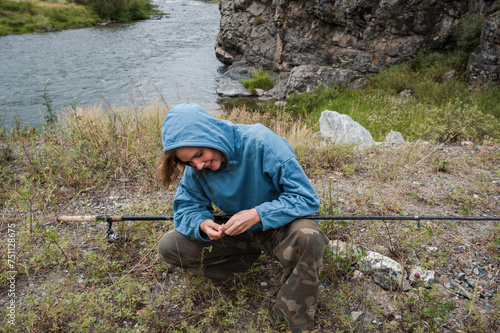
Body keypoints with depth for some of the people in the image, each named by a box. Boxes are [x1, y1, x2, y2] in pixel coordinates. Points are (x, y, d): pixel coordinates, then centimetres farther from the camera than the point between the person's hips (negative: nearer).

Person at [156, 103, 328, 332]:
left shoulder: (260, 143, -27)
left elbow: (307, 198, -25)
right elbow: (186, 208, -2)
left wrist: (257, 214, -36)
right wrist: (202, 224, -26)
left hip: (276, 226, -4)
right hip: (237, 233, 5)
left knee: (307, 236, -39)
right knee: (168, 246, -9)